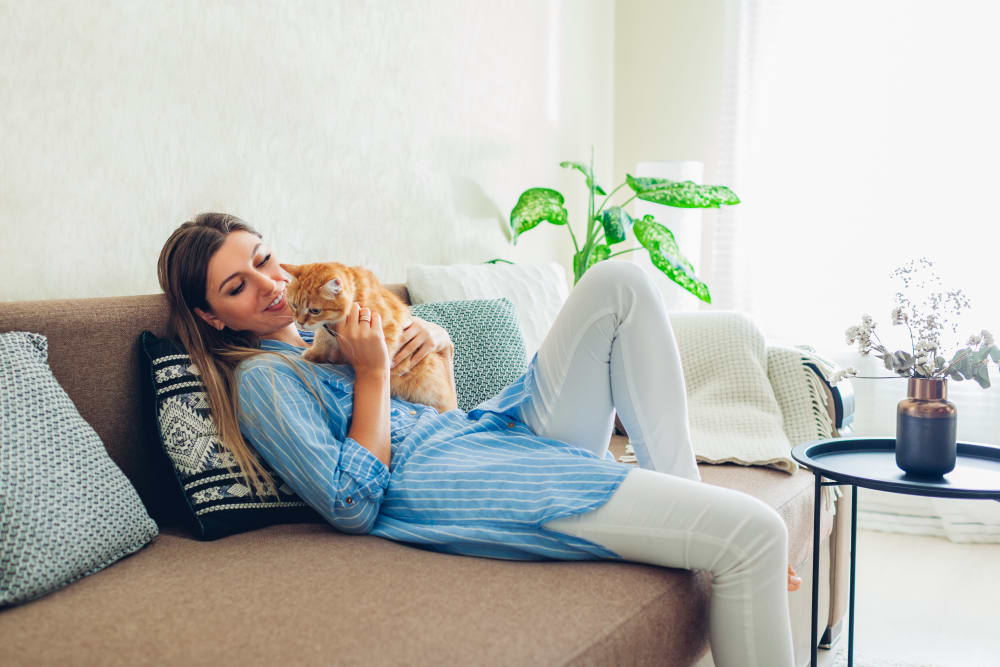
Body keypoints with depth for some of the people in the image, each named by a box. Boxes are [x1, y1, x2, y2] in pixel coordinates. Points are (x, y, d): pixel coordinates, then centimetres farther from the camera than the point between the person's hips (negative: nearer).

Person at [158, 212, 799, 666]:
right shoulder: (261, 377, -3)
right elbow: (353, 507, -14)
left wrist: (434, 335, 7)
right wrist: (372, 373, -10)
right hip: (468, 482, -10)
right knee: (754, 532, -21)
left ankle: (685, 490, -5)